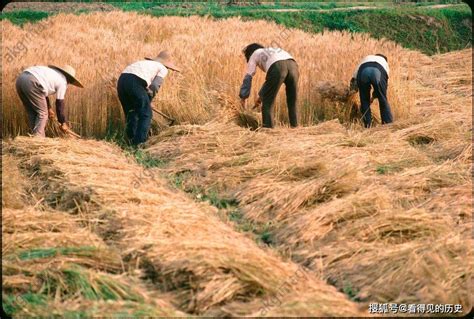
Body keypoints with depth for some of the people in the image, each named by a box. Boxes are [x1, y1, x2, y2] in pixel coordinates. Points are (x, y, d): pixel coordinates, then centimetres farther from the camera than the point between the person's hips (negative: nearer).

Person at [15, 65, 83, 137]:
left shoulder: (50, 72, 33)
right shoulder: (62, 81, 12)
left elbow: (43, 93, 41)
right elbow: (60, 103, 14)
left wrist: (49, 108, 47)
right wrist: (64, 123, 22)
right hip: (32, 83, -8)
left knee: (32, 113, 19)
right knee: (42, 113, 5)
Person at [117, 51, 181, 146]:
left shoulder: (145, 63, 37)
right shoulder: (163, 69, 19)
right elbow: (154, 86, 3)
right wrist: (149, 100, 18)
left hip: (122, 80, 6)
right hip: (135, 83, -6)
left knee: (131, 114, 21)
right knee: (146, 115, 6)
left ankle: (131, 141, 20)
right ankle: (139, 142, -2)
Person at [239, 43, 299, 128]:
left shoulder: (255, 55, 29)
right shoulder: (272, 51, 44)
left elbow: (248, 77, 23)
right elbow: (270, 79, 49)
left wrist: (243, 97, 27)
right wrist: (261, 95, 53)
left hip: (278, 67, -5)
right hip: (292, 64, 5)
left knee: (268, 101, 8)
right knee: (292, 101, 17)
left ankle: (268, 127, 3)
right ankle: (294, 125, 13)